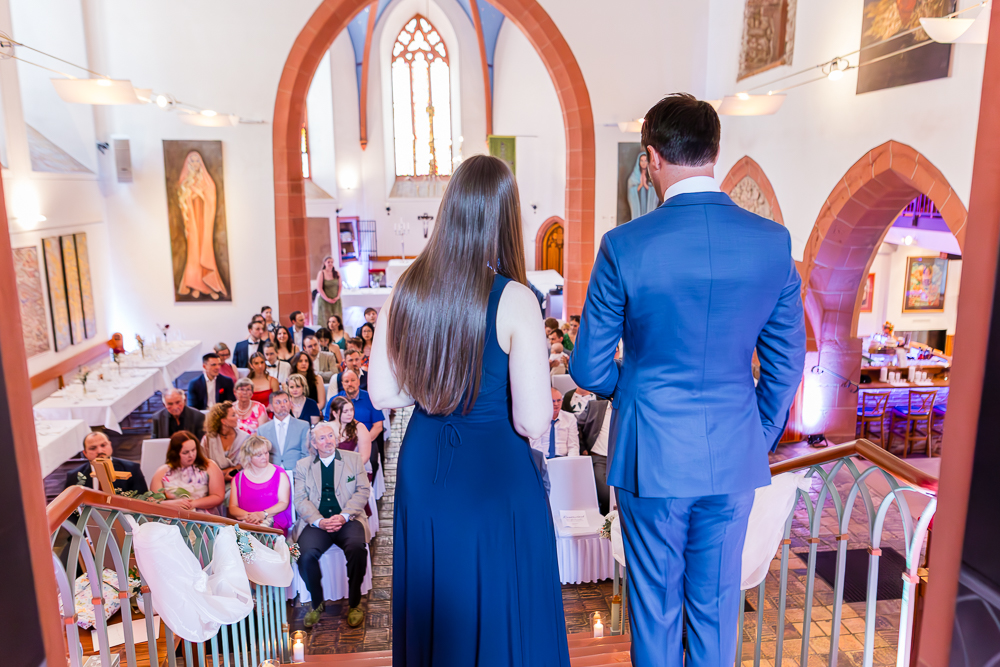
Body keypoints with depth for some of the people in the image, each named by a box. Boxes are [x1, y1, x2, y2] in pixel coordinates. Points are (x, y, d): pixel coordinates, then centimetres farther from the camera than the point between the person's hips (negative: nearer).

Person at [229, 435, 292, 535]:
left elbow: (284, 503, -1)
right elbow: (232, 508, 7)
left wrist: (262, 514, -17)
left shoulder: (279, 474, 8)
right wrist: (248, 515, -14)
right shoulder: (238, 478, 13)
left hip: (274, 525, -2)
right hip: (245, 523, 2)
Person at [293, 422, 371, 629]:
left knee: (357, 548, -32)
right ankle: (317, 603, -1)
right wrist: (319, 521, -14)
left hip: (348, 520, -1)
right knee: (306, 554, -28)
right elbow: (300, 499, 4)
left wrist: (344, 516, -12)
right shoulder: (303, 466, 14)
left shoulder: (354, 459, 12)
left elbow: (363, 491, 4)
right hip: (316, 523, 1)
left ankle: (354, 603, -9)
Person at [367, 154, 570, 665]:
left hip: (422, 469, 5)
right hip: (496, 474, -5)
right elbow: (533, 423, -19)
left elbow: (382, 395, 2)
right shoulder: (514, 300, -18)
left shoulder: (407, 289, -4)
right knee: (500, 613, 16)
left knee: (431, 609, 23)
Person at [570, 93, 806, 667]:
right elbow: (786, 366, 1)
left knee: (655, 605, 18)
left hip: (652, 458, -2)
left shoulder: (625, 245, -16)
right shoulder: (773, 241, -6)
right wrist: (762, 441, 15)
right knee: (717, 606, 20)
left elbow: (591, 368, -8)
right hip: (735, 459, 3)